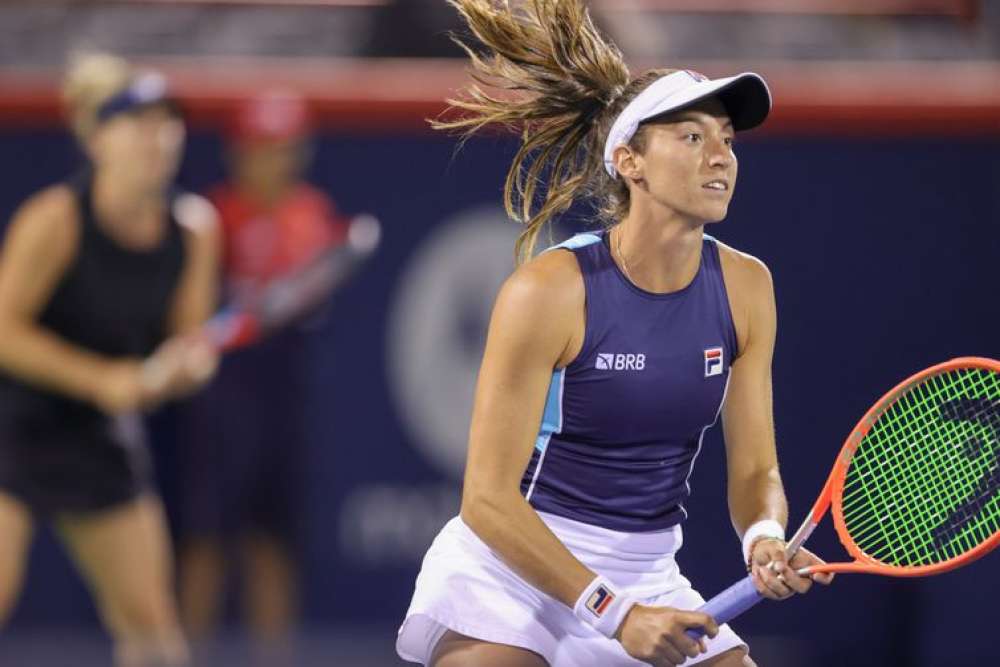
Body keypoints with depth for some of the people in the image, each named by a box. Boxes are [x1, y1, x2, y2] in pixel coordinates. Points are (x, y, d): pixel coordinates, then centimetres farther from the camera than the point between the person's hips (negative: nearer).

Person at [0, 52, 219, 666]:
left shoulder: (194, 227, -4)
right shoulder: (56, 220, -20)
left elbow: (188, 336, 6)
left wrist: (186, 364, -19)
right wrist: (102, 379, -23)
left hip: (103, 440, 6)